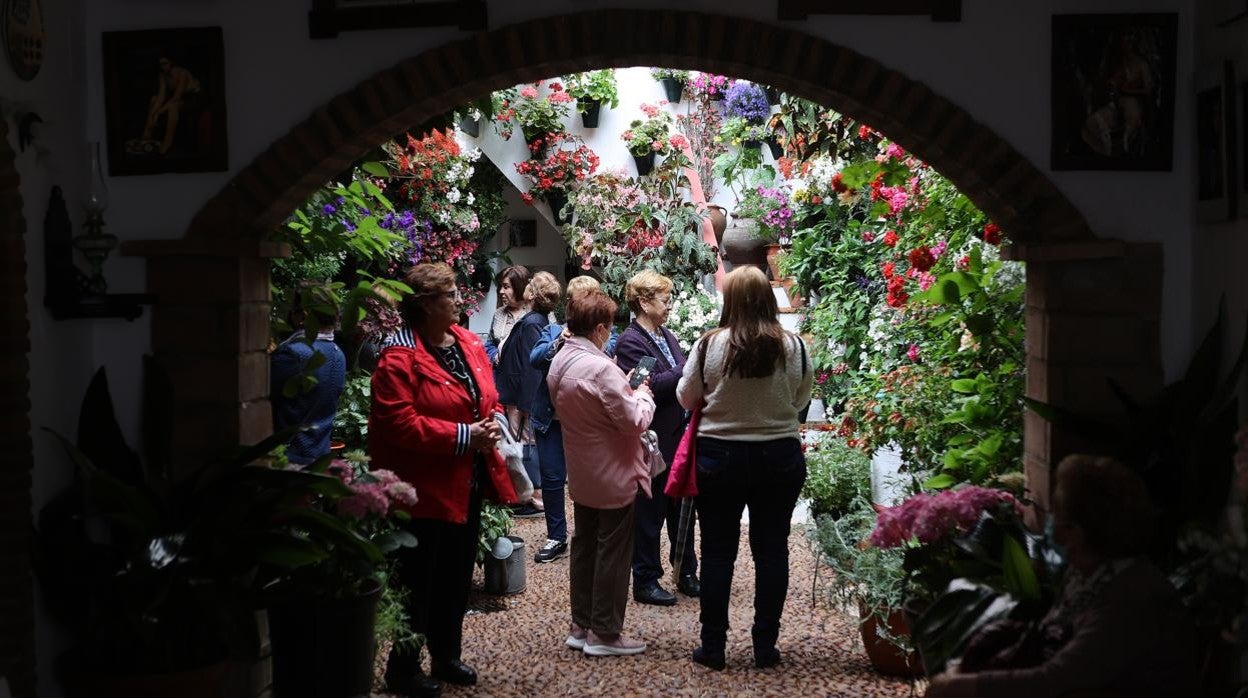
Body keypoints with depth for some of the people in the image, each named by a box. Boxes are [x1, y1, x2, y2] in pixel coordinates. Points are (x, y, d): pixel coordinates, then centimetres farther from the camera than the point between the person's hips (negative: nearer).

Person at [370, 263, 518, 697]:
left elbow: (489, 397, 18)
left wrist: (492, 424, -6)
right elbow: (399, 423, -24)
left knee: (457, 577, 18)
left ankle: (446, 656, 34)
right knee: (419, 581, 2)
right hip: (425, 487, -8)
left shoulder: (469, 344, 8)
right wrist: (463, 436, -23)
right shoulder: (400, 357, -17)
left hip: (469, 483, 8)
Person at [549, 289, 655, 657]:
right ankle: (605, 633, 12)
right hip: (613, 477, -8)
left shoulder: (559, 363, 1)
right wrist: (643, 395, -4)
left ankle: (581, 626, 26)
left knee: (584, 546, 17)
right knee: (613, 553, 3)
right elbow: (635, 421, -23)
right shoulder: (601, 368, -27)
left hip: (580, 474, 8)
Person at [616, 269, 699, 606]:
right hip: (653, 443, -8)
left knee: (683, 509, 16)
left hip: (679, 439, 8)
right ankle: (645, 581, 16)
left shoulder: (668, 336, 13)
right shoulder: (630, 342, -13)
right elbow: (652, 384, -24)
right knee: (650, 513, 4)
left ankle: (687, 574, 28)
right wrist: (693, 367, -24)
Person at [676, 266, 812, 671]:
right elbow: (801, 399, 6)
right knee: (771, 550, 11)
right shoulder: (793, 347, -7)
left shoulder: (709, 345, -12)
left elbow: (686, 399, 0)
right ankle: (765, 646, 17)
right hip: (780, 456, 1)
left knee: (718, 551, 9)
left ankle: (713, 647, 15)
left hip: (719, 456, -1)